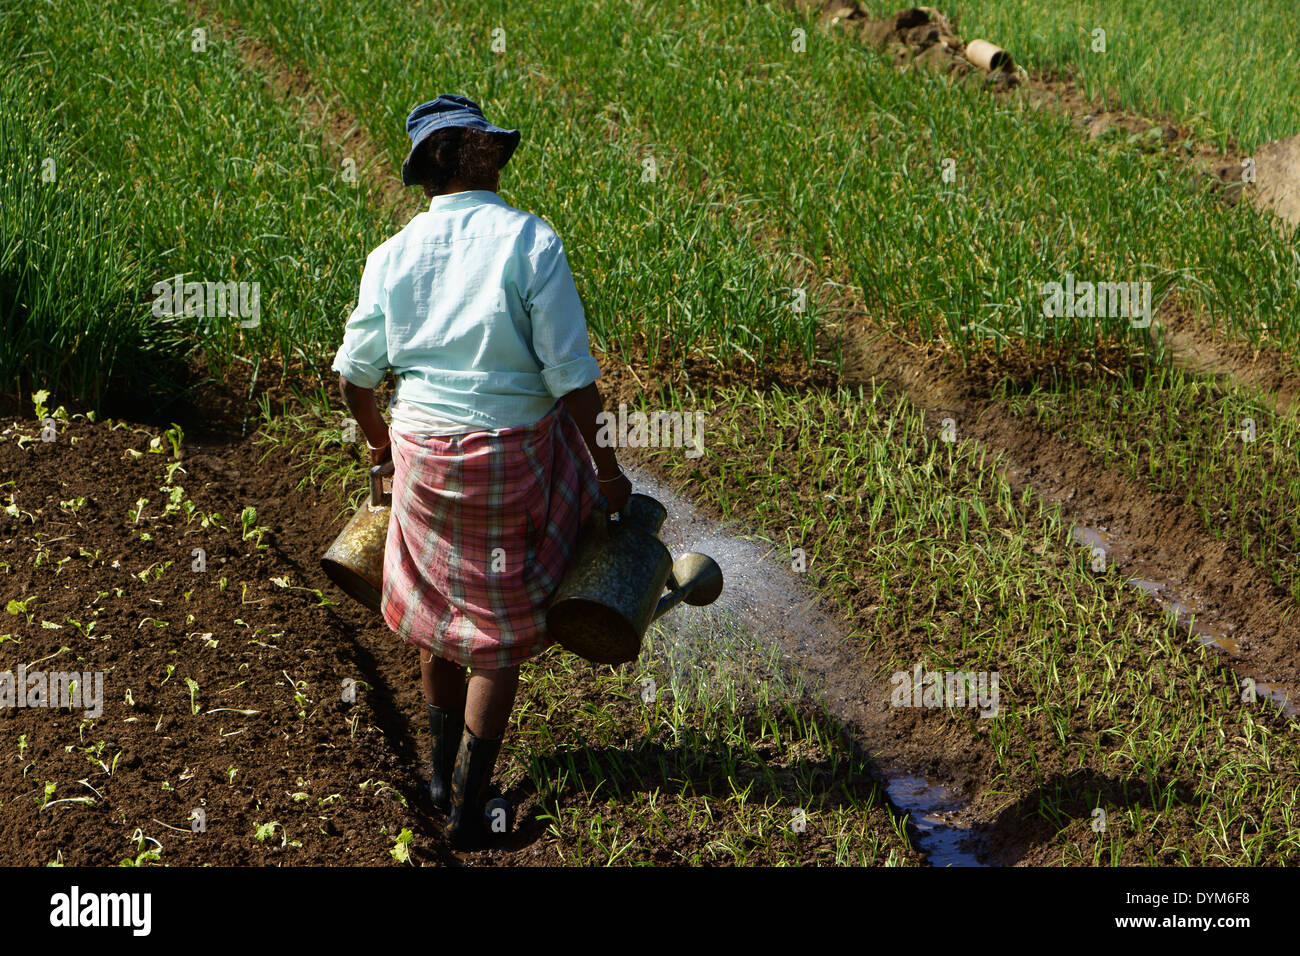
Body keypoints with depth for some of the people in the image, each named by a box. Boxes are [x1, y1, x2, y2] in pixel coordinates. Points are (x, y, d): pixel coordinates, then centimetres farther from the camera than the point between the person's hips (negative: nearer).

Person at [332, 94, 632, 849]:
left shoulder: (393, 255, -2)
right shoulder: (530, 241, -16)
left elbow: (354, 371, 5)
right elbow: (572, 374, -16)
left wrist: (378, 439, 25)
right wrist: (607, 469, -4)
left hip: (423, 455, 4)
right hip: (512, 455, -4)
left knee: (439, 618, 23)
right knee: (500, 635, 12)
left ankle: (444, 775, 39)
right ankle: (469, 806, 14)